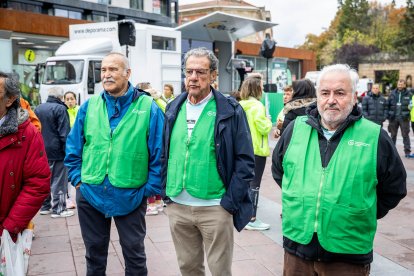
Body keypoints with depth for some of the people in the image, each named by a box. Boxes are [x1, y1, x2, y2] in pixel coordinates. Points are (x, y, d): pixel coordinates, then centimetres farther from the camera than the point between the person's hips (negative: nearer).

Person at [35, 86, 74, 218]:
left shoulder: (38, 109, 10)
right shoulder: (60, 109, -14)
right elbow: (64, 133, -17)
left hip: (42, 151, 7)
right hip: (57, 151, -7)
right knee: (59, 181, 0)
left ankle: (45, 206, 23)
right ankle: (58, 209, 4)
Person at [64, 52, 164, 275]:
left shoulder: (148, 107, -7)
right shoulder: (89, 106, 3)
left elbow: (158, 152, -6)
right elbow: (73, 147, 9)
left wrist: (152, 188, -8)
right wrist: (77, 178, 2)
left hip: (131, 195, -3)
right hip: (90, 193, 3)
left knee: (134, 252, 13)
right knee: (94, 251, 19)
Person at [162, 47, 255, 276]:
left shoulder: (230, 111, -8)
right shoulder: (173, 109, 7)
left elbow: (245, 161, -7)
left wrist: (230, 202, -11)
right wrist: (165, 191, 8)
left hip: (215, 207, -4)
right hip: (177, 206, 4)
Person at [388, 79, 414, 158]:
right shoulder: (392, 94, 5)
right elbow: (388, 105, 6)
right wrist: (388, 115, 1)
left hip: (404, 118, -2)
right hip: (393, 118, 2)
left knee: (405, 135, 1)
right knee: (393, 135, 11)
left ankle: (407, 152, 4)